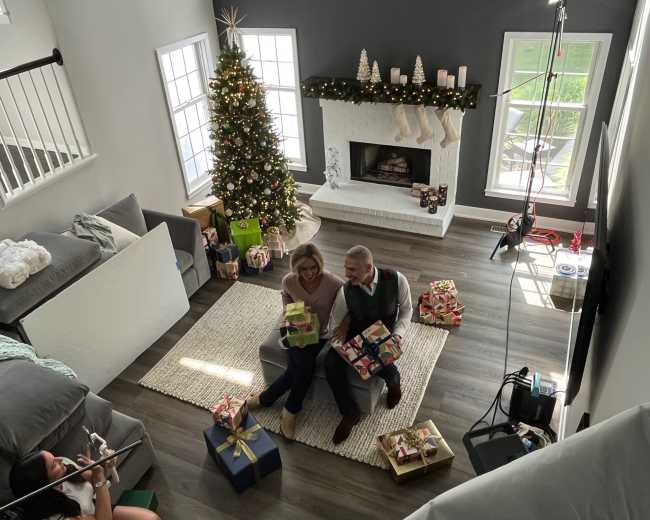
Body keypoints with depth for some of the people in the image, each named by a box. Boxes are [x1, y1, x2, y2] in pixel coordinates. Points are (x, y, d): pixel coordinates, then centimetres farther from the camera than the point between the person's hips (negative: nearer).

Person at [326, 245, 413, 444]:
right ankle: (350, 413, -2)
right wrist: (343, 326, -26)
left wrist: (398, 334, -17)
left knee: (384, 367, -31)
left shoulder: (396, 280, -22)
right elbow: (335, 325, -5)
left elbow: (406, 309, -3)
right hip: (356, 335, 2)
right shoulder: (346, 291, -20)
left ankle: (394, 382, 11)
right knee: (331, 363, -23)